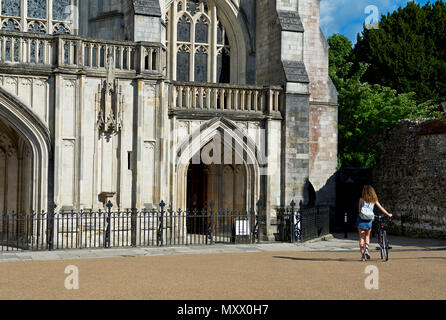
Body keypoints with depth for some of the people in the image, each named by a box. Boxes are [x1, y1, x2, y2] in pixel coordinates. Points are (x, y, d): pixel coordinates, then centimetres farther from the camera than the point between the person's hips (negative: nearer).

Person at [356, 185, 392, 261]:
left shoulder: (361, 199, 1)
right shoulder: (374, 200, 6)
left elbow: (359, 210, 5)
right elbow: (381, 208, 12)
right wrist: (388, 214, 25)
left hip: (361, 220, -1)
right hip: (369, 221, 1)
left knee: (361, 237, 3)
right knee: (367, 236, 20)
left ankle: (363, 255, -4)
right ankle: (366, 249, -4)